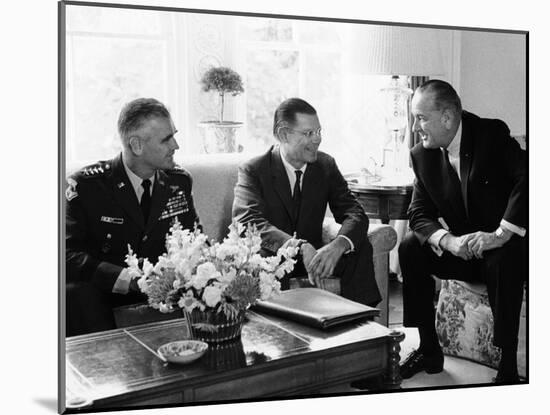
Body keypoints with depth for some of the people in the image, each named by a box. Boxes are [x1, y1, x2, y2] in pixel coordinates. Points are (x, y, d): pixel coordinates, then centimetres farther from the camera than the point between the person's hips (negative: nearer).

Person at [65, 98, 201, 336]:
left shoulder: (179, 182, 7)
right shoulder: (85, 186, -8)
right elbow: (68, 254, -15)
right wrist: (129, 279, -30)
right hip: (105, 294, -3)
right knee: (76, 293, -34)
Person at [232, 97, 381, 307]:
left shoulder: (325, 165, 0)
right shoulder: (252, 170, -13)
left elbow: (355, 213, -8)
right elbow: (250, 223, -28)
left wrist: (337, 246, -32)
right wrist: (300, 247, -44)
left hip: (311, 255, 4)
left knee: (361, 248, -18)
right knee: (266, 256, -36)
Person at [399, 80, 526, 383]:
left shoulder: (493, 134, -13)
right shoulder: (422, 155, 0)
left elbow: (525, 181, -25)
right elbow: (419, 214, -2)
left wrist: (501, 234, -32)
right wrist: (449, 241, -22)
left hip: (507, 247, -4)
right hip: (461, 252, 5)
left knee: (503, 260, -36)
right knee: (410, 247, -16)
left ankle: (508, 366, -21)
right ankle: (429, 349, -6)